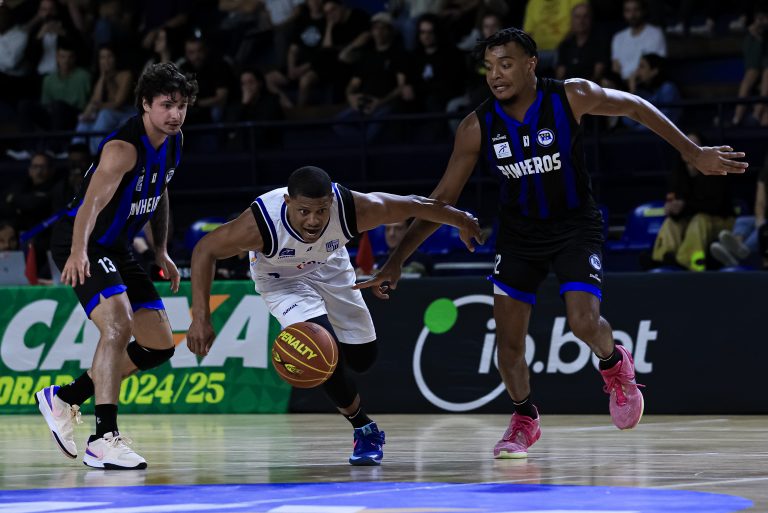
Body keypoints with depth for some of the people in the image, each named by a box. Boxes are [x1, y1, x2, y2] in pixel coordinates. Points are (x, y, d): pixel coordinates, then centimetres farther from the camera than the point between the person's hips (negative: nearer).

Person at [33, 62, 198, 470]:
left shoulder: (173, 143, 2)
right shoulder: (123, 147, -25)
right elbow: (94, 200, -39)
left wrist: (161, 251, 17)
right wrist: (78, 252, -54)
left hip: (116, 249, 9)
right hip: (81, 245, -9)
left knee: (160, 346, 9)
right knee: (118, 324, -30)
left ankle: (65, 398, 21)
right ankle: (103, 439, -32)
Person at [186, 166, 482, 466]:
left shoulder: (352, 209, -35)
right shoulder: (261, 223, -40)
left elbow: (413, 205, -19)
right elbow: (205, 250, -27)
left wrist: (461, 220, -3)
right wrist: (201, 319, -33)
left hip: (330, 270, 3)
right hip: (282, 280, -3)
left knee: (362, 359, 8)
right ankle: (364, 431, 1)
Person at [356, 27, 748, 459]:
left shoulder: (570, 97, -20)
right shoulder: (478, 127, -14)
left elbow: (635, 107, -4)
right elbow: (444, 197, -9)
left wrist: (693, 153, -4)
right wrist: (397, 261, -13)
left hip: (576, 226, -2)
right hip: (520, 232, 2)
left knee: (584, 322, -19)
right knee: (508, 337, -3)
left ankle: (615, 364, 17)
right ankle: (525, 420, 22)